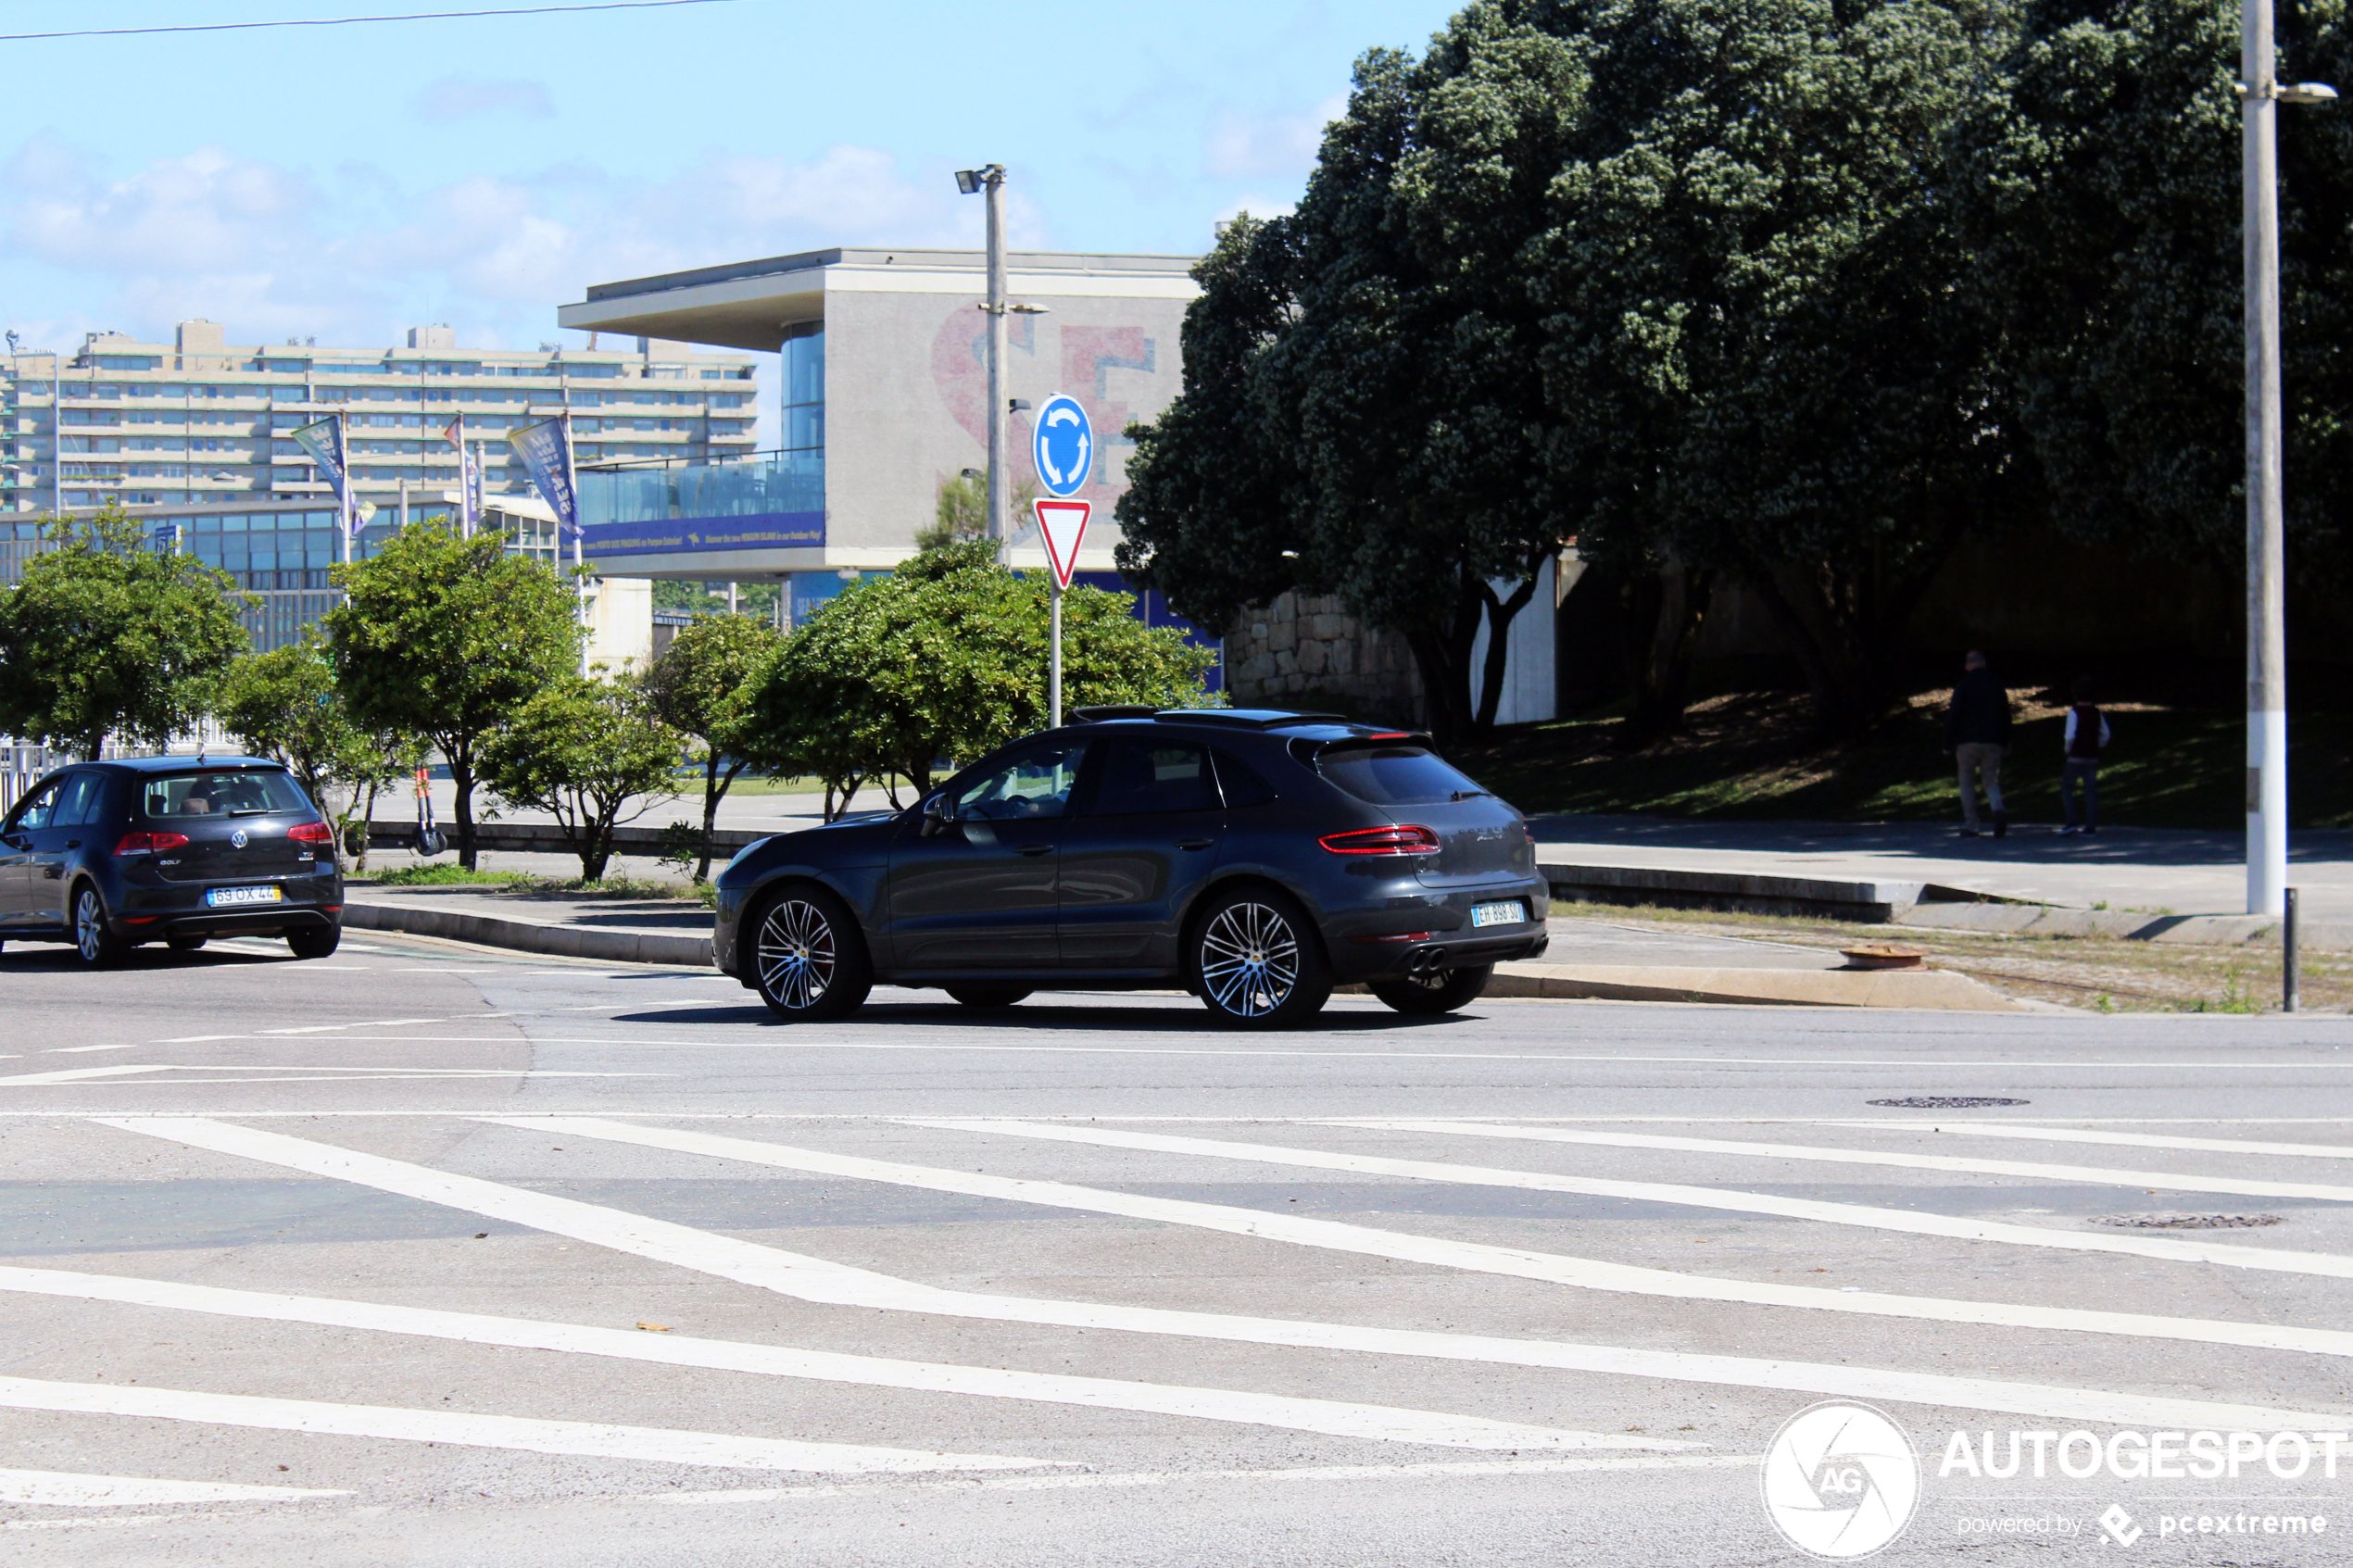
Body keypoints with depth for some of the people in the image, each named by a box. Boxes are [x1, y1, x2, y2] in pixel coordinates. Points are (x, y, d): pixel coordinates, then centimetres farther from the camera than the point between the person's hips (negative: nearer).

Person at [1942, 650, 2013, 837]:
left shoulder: (1963, 687, -6)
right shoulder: (1996, 685, 6)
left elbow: (1953, 716, -7)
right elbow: (2005, 715, 12)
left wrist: (1948, 744, -1)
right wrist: (2005, 742, 22)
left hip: (1968, 742, -3)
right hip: (1992, 743, 3)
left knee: (1967, 783, 6)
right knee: (1991, 781, 7)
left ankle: (1970, 826, 3)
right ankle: (1998, 809, -23)